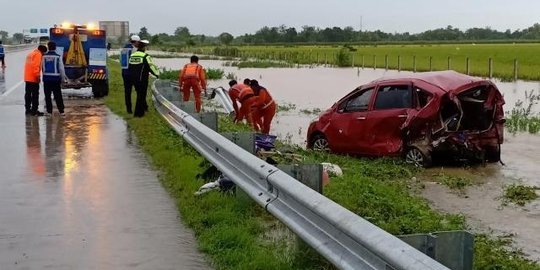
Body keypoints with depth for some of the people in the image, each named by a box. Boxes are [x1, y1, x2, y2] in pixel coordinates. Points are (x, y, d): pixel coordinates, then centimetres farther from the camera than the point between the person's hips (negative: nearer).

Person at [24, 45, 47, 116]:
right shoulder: (38, 54, -8)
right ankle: (34, 111, -5)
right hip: (33, 78, -9)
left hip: (27, 78, 9)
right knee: (35, 94, -5)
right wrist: (37, 75, -20)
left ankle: (28, 109, 16)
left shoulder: (31, 54, 21)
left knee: (28, 94, 12)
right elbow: (36, 65, -20)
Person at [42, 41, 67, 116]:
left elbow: (41, 67, 2)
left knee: (47, 96, 8)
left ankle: (49, 111, 7)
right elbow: (61, 68, -3)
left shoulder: (44, 57, -1)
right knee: (58, 96, 4)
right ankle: (61, 111, 3)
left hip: (46, 78, 1)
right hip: (56, 78, -1)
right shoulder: (58, 57, -6)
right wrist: (63, 78, 6)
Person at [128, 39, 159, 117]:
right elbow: (151, 66, -14)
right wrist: (157, 74, 2)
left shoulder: (132, 55, 8)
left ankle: (144, 107, 40)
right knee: (141, 95, 2)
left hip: (134, 79, 7)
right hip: (142, 79, -7)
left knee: (140, 94, 24)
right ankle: (138, 113, 4)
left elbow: (130, 68, 16)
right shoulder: (145, 56, -14)